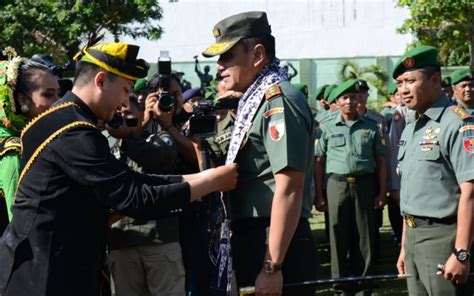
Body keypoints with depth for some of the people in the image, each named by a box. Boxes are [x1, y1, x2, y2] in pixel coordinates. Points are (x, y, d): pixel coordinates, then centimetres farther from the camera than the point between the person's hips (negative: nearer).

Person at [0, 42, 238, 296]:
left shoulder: (64, 119, 12)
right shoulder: (74, 134, -20)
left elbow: (128, 181, 10)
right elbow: (135, 199, -22)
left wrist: (195, 178, 5)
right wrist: (213, 180, -14)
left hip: (53, 268, 10)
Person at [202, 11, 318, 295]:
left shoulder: (278, 101, -15)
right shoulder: (256, 101, 14)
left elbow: (289, 190, -22)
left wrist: (271, 267, -24)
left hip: (276, 247, -9)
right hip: (253, 241, 9)